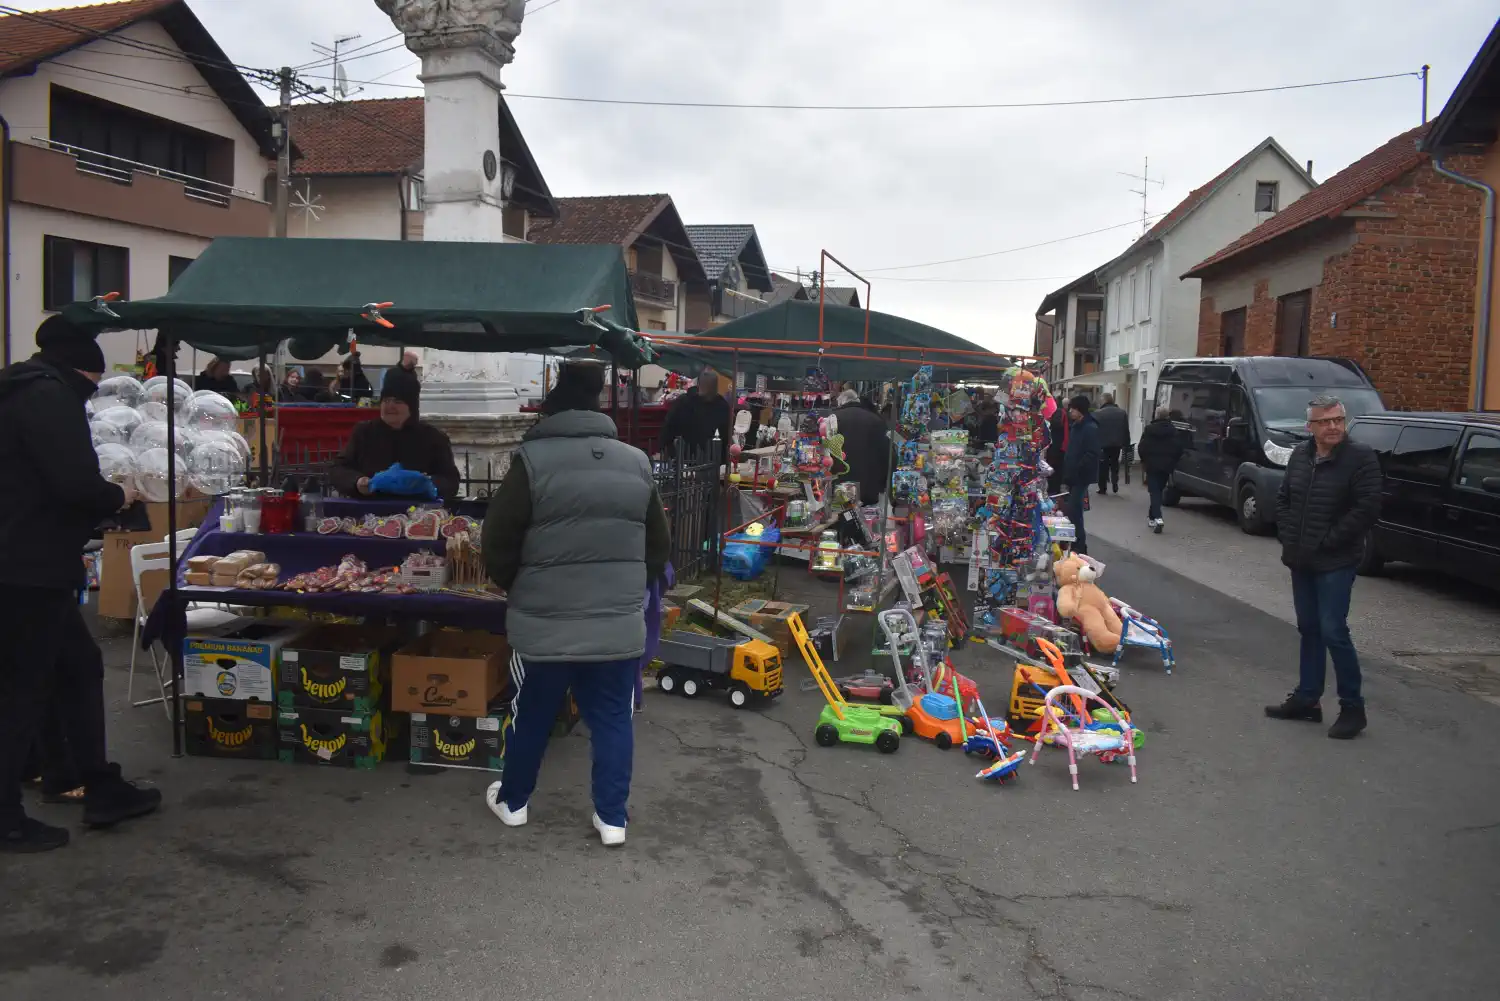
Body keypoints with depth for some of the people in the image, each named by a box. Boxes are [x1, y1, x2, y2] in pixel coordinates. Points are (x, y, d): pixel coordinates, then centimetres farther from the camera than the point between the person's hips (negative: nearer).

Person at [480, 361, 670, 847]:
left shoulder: (532, 459, -11)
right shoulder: (637, 463, 2)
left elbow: (497, 544, -6)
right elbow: (658, 548, 9)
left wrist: (519, 589, 13)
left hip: (544, 623, -2)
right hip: (619, 624, 2)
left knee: (530, 717, 16)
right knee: (612, 720, 14)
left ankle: (512, 801, 35)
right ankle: (612, 817, 20)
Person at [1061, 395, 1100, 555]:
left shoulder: (1091, 428, -15)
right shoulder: (1075, 426, 14)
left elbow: (1092, 455, -22)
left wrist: (1075, 470, -23)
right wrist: (1067, 472, 14)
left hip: (1081, 477, -9)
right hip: (1073, 476, 9)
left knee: (1074, 511, -9)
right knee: (1070, 510, 11)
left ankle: (1079, 547, -1)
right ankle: (1075, 545, 21)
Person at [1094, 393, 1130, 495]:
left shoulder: (1097, 413, -9)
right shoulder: (1122, 413, 5)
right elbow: (1126, 431, 6)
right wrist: (1126, 444, 10)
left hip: (1102, 444, -3)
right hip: (1117, 444, 3)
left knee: (1103, 467, 5)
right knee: (1114, 465, 20)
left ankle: (1103, 488, 6)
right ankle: (1115, 485, 10)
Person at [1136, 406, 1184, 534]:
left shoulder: (1149, 429, -7)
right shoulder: (1173, 430, 1)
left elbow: (1142, 447, -7)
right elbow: (1179, 448, 1)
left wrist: (1144, 460, 9)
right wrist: (1173, 461, 14)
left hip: (1152, 465, -3)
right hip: (1167, 466, 3)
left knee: (1154, 491, -3)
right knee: (1159, 490, 17)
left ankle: (1157, 518, -21)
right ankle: (1152, 516, 26)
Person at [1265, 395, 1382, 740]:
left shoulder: (1361, 457, -11)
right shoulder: (1300, 455, 8)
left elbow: (1367, 508, -17)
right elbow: (1283, 499, 17)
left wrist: (1327, 541, -16)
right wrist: (1288, 537, 5)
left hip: (1336, 563, -7)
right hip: (1301, 561, 7)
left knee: (1333, 632, -9)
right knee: (1309, 630, 13)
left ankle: (1352, 708, 5)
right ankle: (1307, 699, 23)